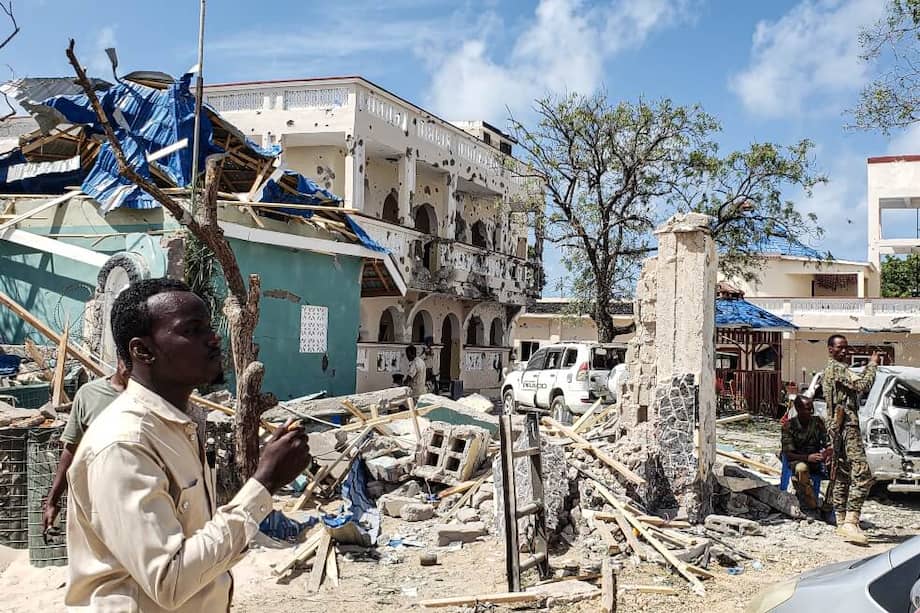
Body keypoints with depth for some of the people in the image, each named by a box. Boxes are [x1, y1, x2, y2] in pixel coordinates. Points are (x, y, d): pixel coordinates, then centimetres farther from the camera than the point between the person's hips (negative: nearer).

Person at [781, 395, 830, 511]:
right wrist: (807, 457, -29)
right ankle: (812, 506, -26)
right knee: (801, 468, -37)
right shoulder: (789, 426, -8)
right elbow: (788, 454, -12)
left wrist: (827, 450, -23)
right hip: (797, 460, -4)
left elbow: (827, 443, 3)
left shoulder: (817, 422, 2)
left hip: (816, 460, 4)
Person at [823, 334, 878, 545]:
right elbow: (862, 385, -19)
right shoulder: (838, 368, -10)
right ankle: (850, 522, -23)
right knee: (862, 474, -17)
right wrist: (872, 365, -5)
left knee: (842, 476, 10)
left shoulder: (828, 370, 22)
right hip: (847, 426, -11)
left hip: (836, 428, 11)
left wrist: (867, 368, 20)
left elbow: (855, 386, 28)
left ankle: (842, 523, 13)